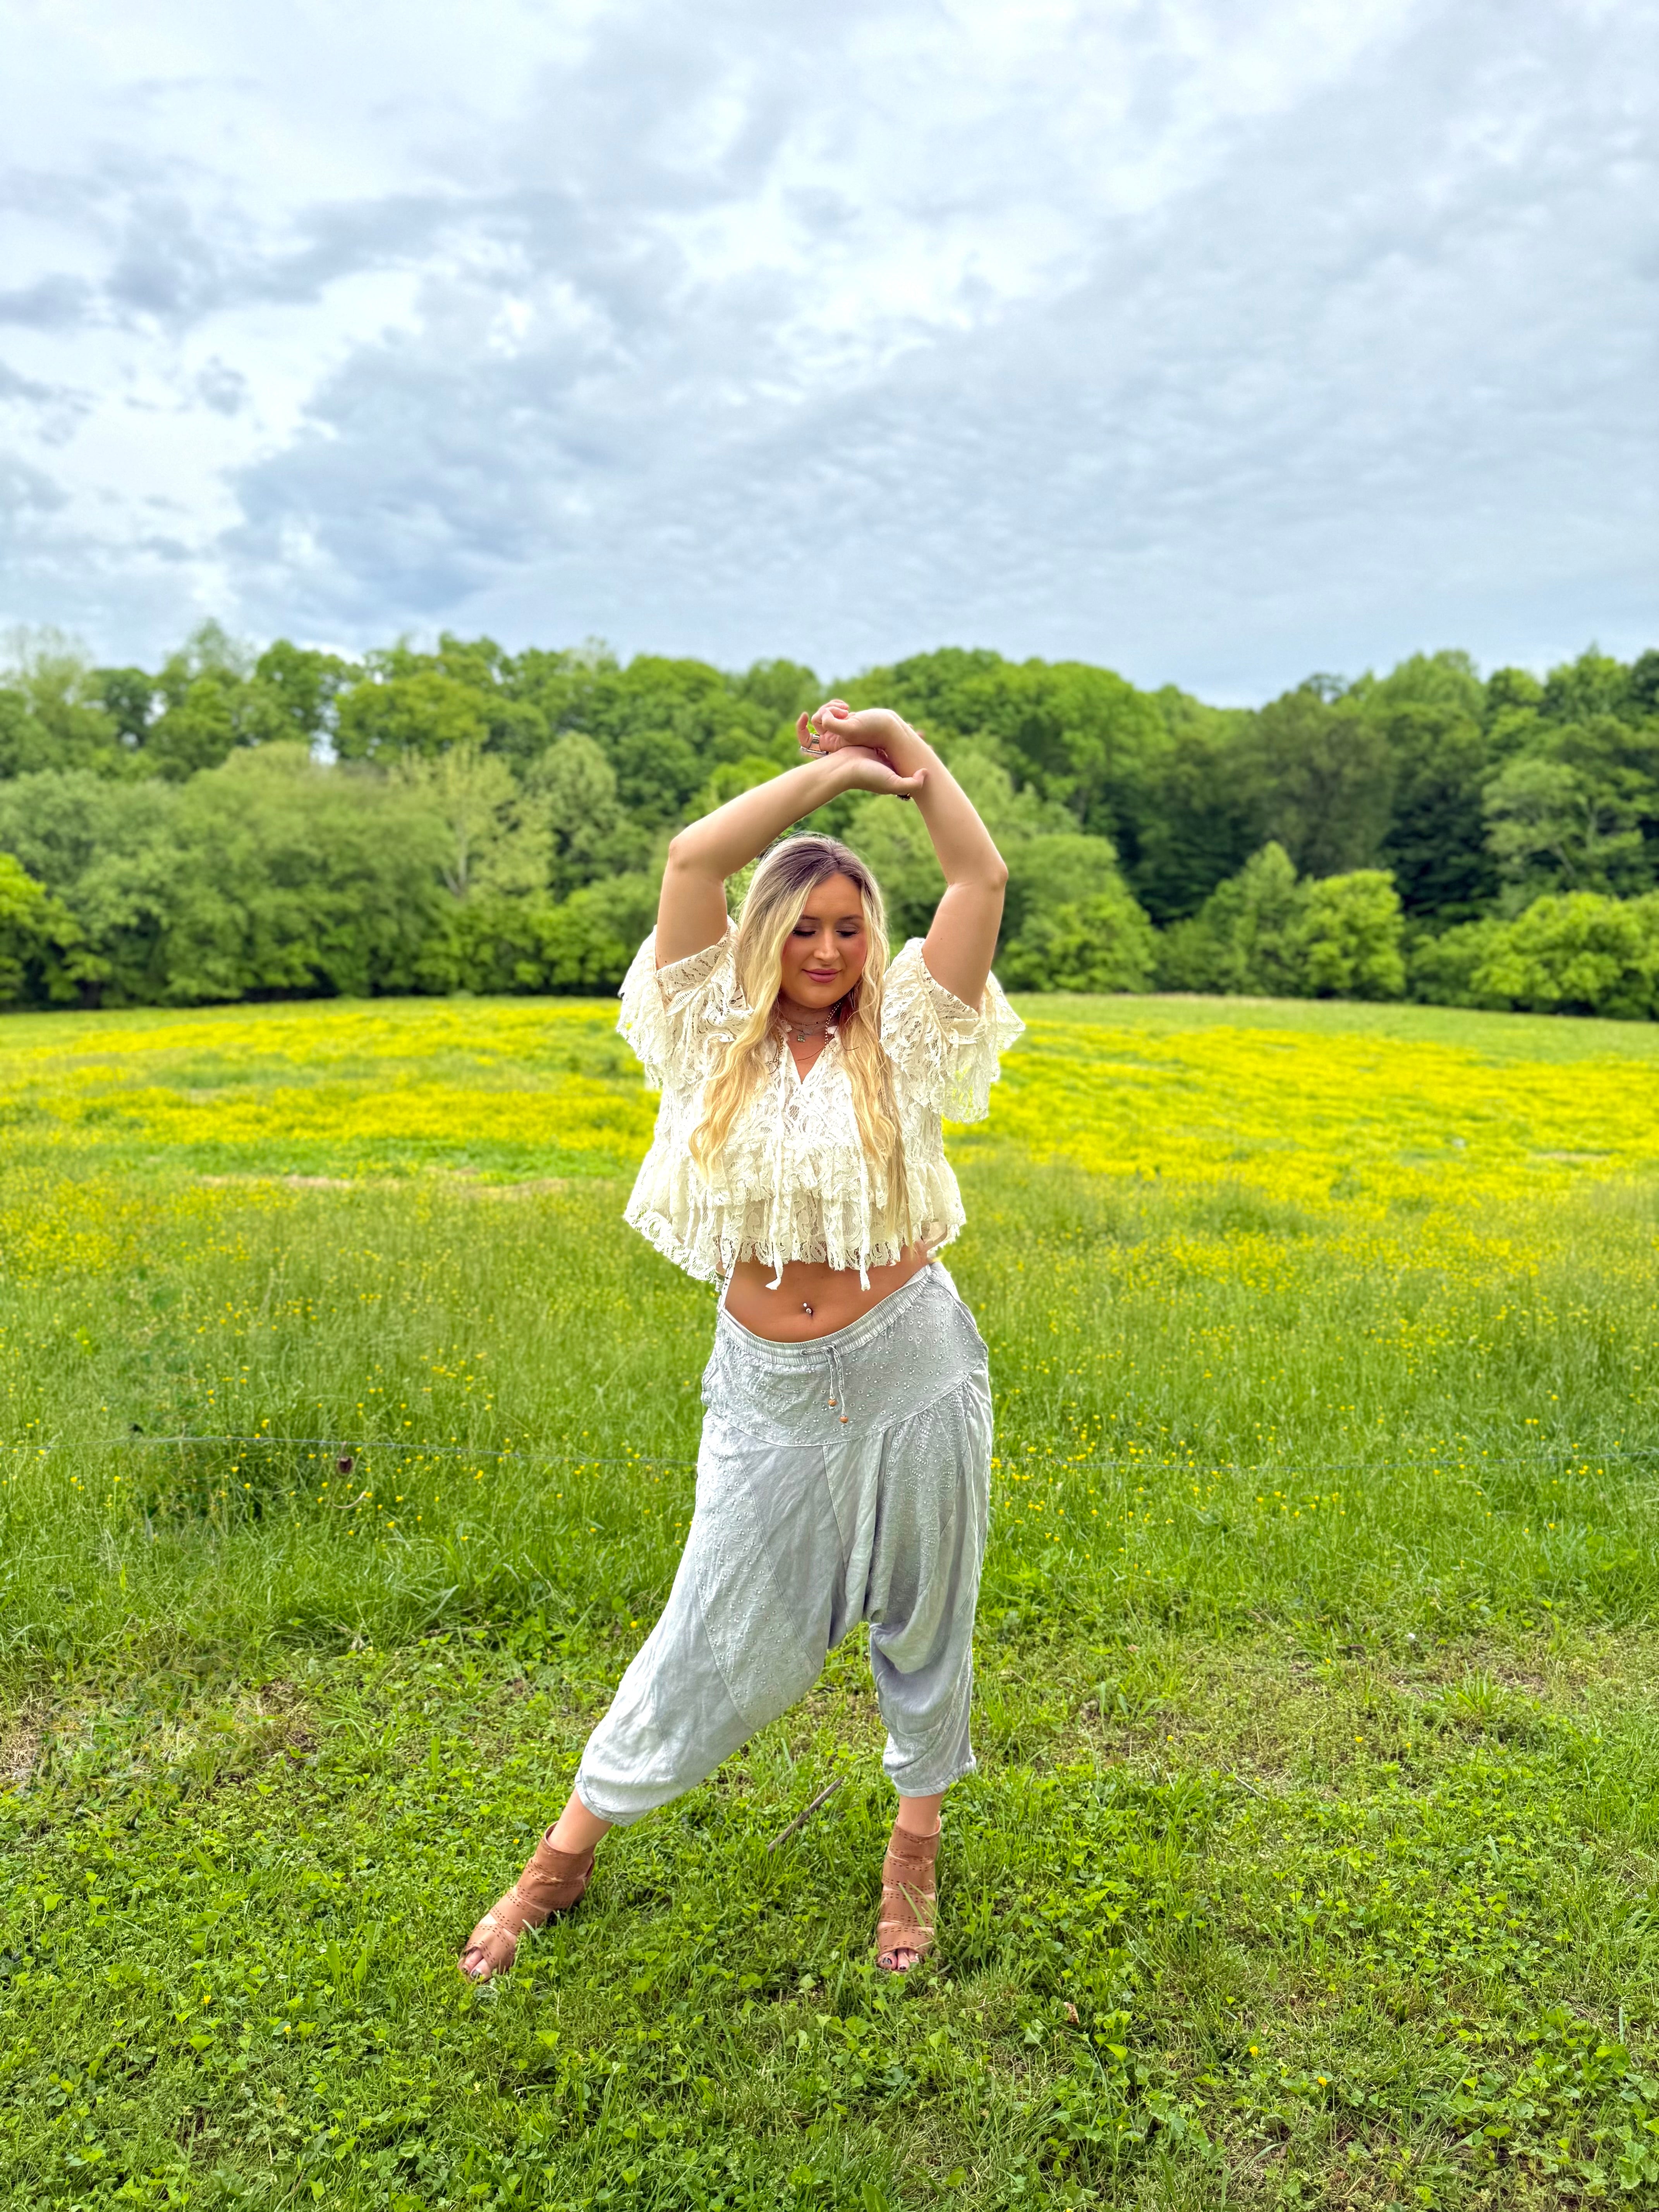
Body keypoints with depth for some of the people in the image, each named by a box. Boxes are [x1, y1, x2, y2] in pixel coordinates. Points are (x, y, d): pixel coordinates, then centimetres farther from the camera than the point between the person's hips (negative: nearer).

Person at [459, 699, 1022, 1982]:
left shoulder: (902, 1040, -2)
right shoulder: (719, 1037, -2)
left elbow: (985, 878, -7)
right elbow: (694, 857, -12)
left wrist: (904, 750, -3)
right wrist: (830, 771, -7)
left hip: (911, 1367, 1)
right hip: (771, 1390, 0)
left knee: (924, 1624, 16)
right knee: (717, 1638, 11)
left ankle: (916, 1849, 41)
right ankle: (565, 1856, 34)